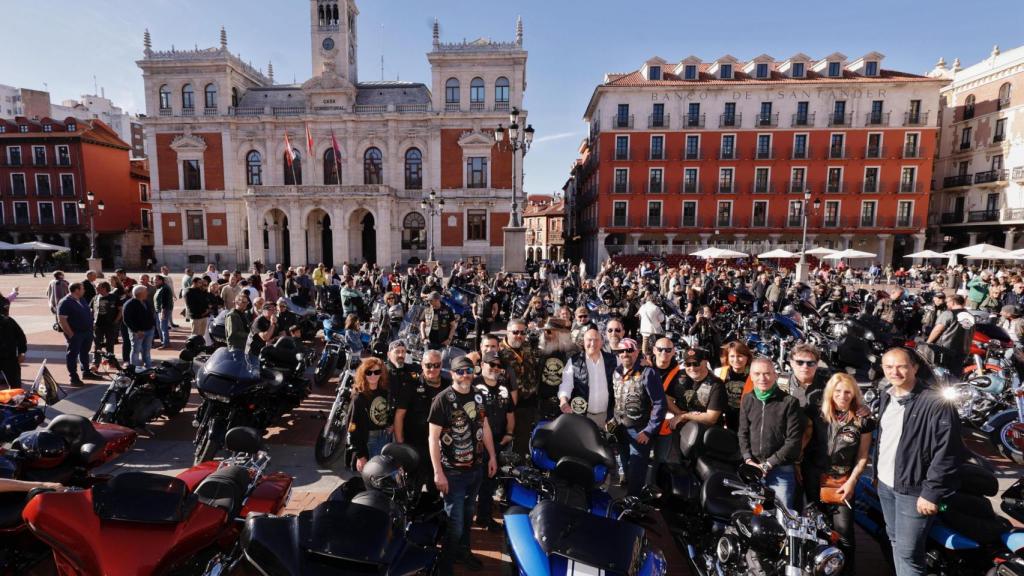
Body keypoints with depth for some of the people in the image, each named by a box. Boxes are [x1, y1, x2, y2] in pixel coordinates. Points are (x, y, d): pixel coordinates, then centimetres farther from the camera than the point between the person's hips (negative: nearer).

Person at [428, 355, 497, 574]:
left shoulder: (478, 396, 2)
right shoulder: (442, 399, -16)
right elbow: (433, 438, -16)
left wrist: (492, 456, 12)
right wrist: (438, 472, -18)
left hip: (476, 468, 6)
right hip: (453, 471, -5)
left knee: (468, 514, 21)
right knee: (455, 523, 0)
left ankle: (463, 550, 43)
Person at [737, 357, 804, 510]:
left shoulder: (789, 402, -8)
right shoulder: (747, 400, 5)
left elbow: (794, 440, -10)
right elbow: (743, 432, 8)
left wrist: (769, 464, -12)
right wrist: (748, 459, -6)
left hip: (781, 470, -4)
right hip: (753, 468, 4)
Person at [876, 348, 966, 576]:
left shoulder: (936, 402, -17)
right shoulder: (886, 397, 7)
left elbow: (948, 453, -18)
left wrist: (931, 492, -19)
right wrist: (877, 471, 18)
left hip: (913, 489, -7)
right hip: (885, 484, 7)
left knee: (908, 552, -4)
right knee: (895, 540, 20)